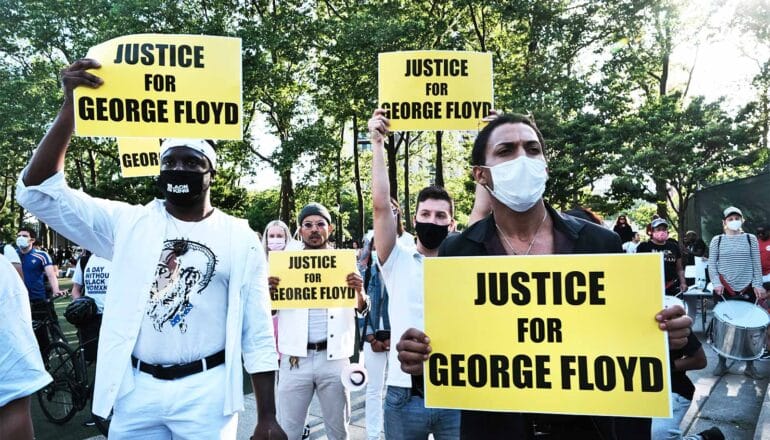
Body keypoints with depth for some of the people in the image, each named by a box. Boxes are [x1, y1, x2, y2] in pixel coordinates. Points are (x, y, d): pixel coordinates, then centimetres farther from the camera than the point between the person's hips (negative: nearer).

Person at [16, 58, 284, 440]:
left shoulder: (240, 238, -2)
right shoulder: (128, 222, 2)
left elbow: (257, 337, -1)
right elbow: (38, 191, -5)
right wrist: (71, 106, -14)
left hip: (206, 390, -2)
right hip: (136, 388, 2)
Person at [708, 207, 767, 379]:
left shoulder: (751, 239, 6)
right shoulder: (717, 240, 3)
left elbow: (756, 264, 5)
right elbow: (711, 264, 1)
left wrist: (757, 285, -4)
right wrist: (717, 283, -11)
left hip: (747, 289, 1)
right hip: (724, 290, -1)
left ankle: (750, 366, 12)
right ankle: (722, 363, 15)